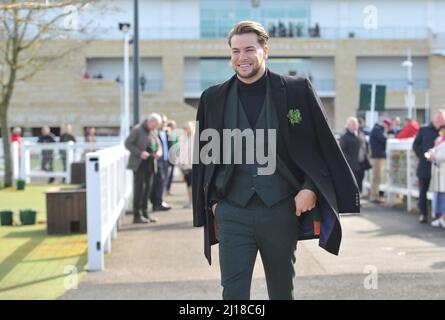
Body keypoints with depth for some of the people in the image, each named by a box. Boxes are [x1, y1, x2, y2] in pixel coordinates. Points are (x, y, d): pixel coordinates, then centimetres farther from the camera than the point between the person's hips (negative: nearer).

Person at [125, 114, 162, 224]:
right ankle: (137, 216, -2)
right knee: (139, 188, -6)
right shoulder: (137, 130, -9)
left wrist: (159, 152, -3)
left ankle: (145, 213, 18)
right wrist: (140, 153, -21)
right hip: (139, 164, -7)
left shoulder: (154, 132, 12)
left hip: (150, 164, 7)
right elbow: (127, 143, -11)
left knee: (148, 188, 9)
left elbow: (158, 144, 20)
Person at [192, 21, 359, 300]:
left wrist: (310, 188, -8)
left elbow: (323, 145, 2)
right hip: (233, 214, 1)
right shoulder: (213, 98, 5)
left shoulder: (296, 90, 0)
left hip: (281, 212, 0)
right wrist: (212, 201, 6)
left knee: (282, 291, 12)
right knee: (233, 293, -4)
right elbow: (205, 155, 13)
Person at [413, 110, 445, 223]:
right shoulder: (424, 130, 4)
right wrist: (424, 156, -8)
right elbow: (415, 145, 4)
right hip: (425, 166, 1)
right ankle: (423, 214, 12)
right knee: (423, 190, 5)